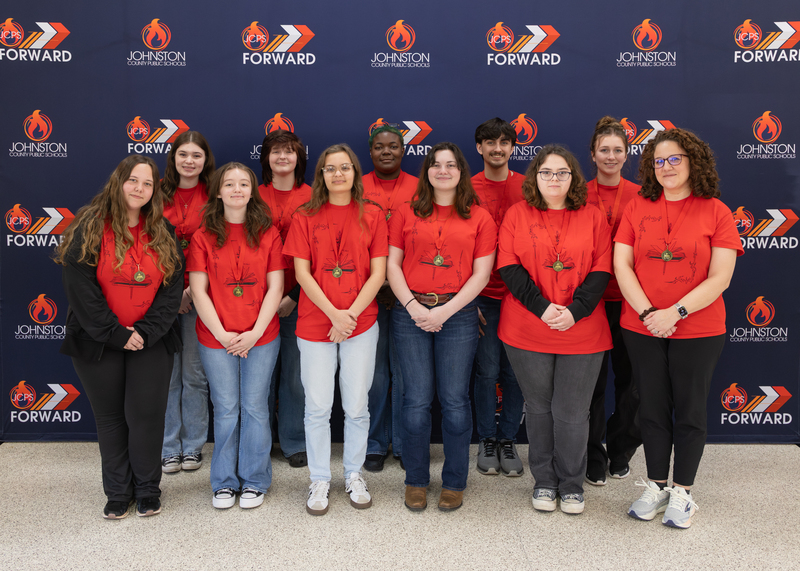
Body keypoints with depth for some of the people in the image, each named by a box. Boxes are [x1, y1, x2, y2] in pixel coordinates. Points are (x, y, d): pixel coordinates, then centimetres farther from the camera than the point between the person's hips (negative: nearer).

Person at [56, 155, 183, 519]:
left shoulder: (163, 233, 4)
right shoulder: (89, 228, -5)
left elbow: (172, 288, 0)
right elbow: (80, 288, -11)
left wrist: (146, 332, -12)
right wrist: (116, 334, -14)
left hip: (151, 341, 1)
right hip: (97, 341, -1)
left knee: (146, 414, 1)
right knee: (110, 417, 9)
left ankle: (148, 490, 19)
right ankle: (118, 493, 24)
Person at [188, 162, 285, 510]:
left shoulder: (267, 234, 2)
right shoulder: (204, 237, 2)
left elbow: (275, 288, -2)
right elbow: (198, 291, -2)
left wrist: (255, 332, -11)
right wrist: (222, 334, -10)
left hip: (261, 337, 0)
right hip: (216, 338, 0)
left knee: (255, 408, 7)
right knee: (225, 410, 8)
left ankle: (254, 481, 22)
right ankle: (224, 482, 23)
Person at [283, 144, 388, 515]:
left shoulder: (372, 217, 4)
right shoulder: (305, 218, 4)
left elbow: (378, 273, -1)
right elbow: (302, 273, -3)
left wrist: (351, 314, -12)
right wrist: (334, 314, -13)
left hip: (362, 323, 0)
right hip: (315, 324, 0)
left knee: (356, 406, 7)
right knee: (317, 407, 5)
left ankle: (354, 474, 26)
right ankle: (319, 479, 21)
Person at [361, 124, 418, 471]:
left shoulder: (419, 189, 8)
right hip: (368, 293, 0)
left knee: (405, 370, 4)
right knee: (373, 370, 5)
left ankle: (405, 445, 18)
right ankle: (375, 445, 18)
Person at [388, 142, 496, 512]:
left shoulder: (479, 218, 6)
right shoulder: (406, 214, 9)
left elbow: (481, 274, 0)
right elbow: (392, 264, 6)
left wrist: (445, 311, -9)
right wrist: (412, 305, -8)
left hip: (458, 313, 0)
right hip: (411, 313, 1)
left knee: (455, 400, 2)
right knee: (417, 399, 2)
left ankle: (454, 483, 17)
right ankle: (416, 481, 17)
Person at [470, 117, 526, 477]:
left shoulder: (528, 188, 5)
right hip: (483, 295, -1)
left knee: (514, 372, 7)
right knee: (487, 371, 4)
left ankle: (508, 440, 21)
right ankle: (487, 440, 20)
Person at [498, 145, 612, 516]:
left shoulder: (592, 217, 5)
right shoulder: (517, 214, 4)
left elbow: (601, 271, -1)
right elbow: (509, 266, -4)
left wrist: (575, 311, -14)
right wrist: (541, 307, -15)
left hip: (582, 332, 0)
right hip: (527, 331, 0)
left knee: (572, 411, 5)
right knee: (538, 407, 11)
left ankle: (571, 484, 23)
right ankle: (544, 481, 27)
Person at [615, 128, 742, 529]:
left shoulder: (715, 211, -4)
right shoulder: (637, 207, 3)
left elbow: (720, 278, -9)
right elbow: (621, 264, -3)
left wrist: (676, 312, -18)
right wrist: (647, 313, -14)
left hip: (698, 331, -2)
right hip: (642, 328, 2)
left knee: (689, 410, 8)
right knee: (653, 409, 12)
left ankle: (682, 492, 23)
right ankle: (656, 486, 27)